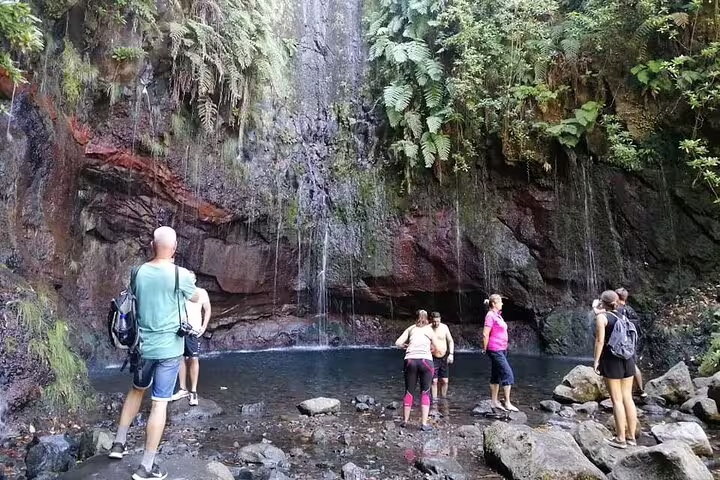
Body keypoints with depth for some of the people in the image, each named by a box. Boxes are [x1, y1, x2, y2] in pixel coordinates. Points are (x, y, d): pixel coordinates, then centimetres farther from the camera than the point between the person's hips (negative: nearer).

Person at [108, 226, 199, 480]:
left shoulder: (139, 272, -3)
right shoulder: (181, 275, -15)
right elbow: (195, 298, 4)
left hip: (143, 345, 5)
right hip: (169, 348, -4)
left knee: (136, 390, 27)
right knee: (160, 403, 4)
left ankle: (119, 443, 36)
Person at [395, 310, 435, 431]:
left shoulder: (411, 328, 17)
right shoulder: (430, 330, 15)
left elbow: (398, 343, 8)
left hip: (410, 360, 1)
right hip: (426, 360, -1)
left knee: (409, 391, 12)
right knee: (425, 393, 5)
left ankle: (405, 420, 20)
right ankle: (424, 423, -1)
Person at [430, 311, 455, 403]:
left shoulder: (444, 327, -2)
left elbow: (450, 341, 7)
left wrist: (451, 354, -3)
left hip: (444, 358, 3)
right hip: (433, 358, -3)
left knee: (445, 381, 3)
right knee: (434, 381, -8)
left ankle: (443, 399, 19)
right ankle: (434, 400, 4)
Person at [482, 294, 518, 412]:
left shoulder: (498, 315, 15)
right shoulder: (490, 316, -14)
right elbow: (485, 334, -17)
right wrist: (485, 349, -10)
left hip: (501, 350, 9)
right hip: (495, 350, -9)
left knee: (496, 376, 12)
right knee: (508, 374, -10)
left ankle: (494, 402, 18)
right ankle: (507, 403, -5)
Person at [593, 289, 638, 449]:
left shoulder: (601, 317, -7)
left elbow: (600, 340, -14)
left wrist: (596, 360, -8)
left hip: (612, 360, -7)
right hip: (628, 359, 7)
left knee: (616, 400, -1)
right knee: (628, 398, 12)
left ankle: (620, 439, 4)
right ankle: (631, 436, 19)